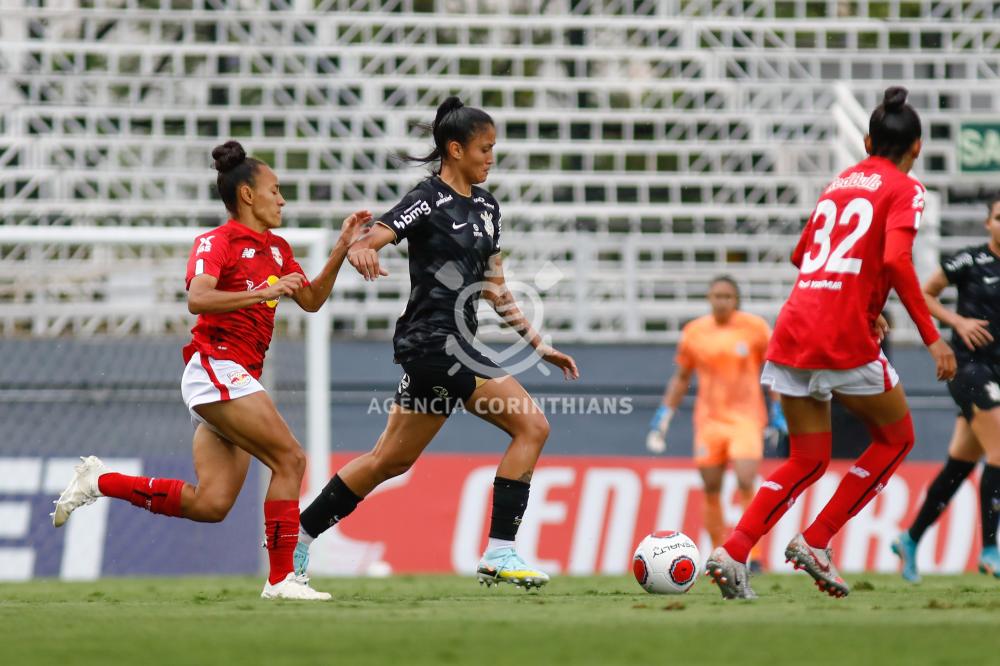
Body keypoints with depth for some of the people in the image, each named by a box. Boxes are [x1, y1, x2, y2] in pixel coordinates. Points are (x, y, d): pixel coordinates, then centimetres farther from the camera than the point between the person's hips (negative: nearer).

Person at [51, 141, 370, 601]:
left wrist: (342, 248, 13)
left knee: (210, 504, 0)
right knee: (290, 459, -15)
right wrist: (263, 292, -27)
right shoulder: (217, 243, -6)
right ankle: (281, 578, -12)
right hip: (216, 368, -9)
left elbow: (312, 300, 23)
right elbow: (198, 299, -21)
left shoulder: (277, 249, 19)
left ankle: (100, 482, 10)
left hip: (239, 381, 9)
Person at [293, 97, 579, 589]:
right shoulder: (429, 200, -10)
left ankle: (298, 537, 21)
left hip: (454, 343, 9)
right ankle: (499, 554, -14)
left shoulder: (485, 206, 15)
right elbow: (365, 241, -20)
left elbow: (494, 289, 21)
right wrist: (361, 252, -44)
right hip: (432, 341, -9)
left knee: (392, 460, 14)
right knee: (531, 426, -14)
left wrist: (539, 345, 18)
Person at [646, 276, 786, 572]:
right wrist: (664, 414, 10)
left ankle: (752, 555, -10)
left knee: (746, 485, -17)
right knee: (711, 492, 3)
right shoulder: (694, 333, 4)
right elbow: (681, 377, 16)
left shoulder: (755, 328, -3)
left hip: (746, 418, -3)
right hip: (709, 420, 3)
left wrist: (778, 411, -2)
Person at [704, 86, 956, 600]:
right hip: (844, 337, -6)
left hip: (794, 327, 6)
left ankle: (732, 553, -3)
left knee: (808, 460, 15)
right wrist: (932, 337, -14)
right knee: (896, 437, 15)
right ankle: (816, 543, 6)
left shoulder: (840, 182, 20)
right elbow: (895, 260, -17)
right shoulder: (905, 190, 0)